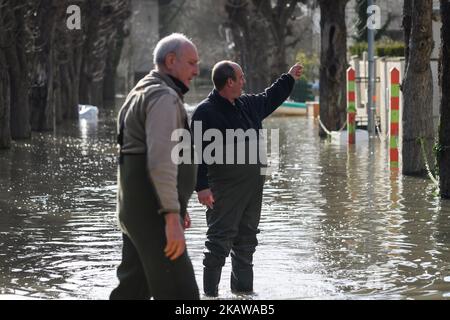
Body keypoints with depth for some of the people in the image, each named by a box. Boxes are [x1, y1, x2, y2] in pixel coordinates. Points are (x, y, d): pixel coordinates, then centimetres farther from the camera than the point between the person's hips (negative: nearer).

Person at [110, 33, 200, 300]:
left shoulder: (143, 93, 20)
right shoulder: (164, 97, -14)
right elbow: (161, 161, -25)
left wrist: (178, 207, 31)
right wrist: (173, 217, -28)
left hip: (135, 208, 11)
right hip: (152, 213, -11)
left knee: (133, 289, 15)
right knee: (180, 296, -12)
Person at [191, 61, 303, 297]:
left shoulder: (248, 104, 12)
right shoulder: (206, 112, -13)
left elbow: (269, 99, 35)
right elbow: (198, 152, -17)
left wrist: (290, 78, 42)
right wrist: (201, 186, -23)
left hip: (253, 184, 8)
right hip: (225, 187, -8)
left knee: (247, 239, 15)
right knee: (220, 239, -8)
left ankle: (243, 289, 25)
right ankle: (210, 292, -3)